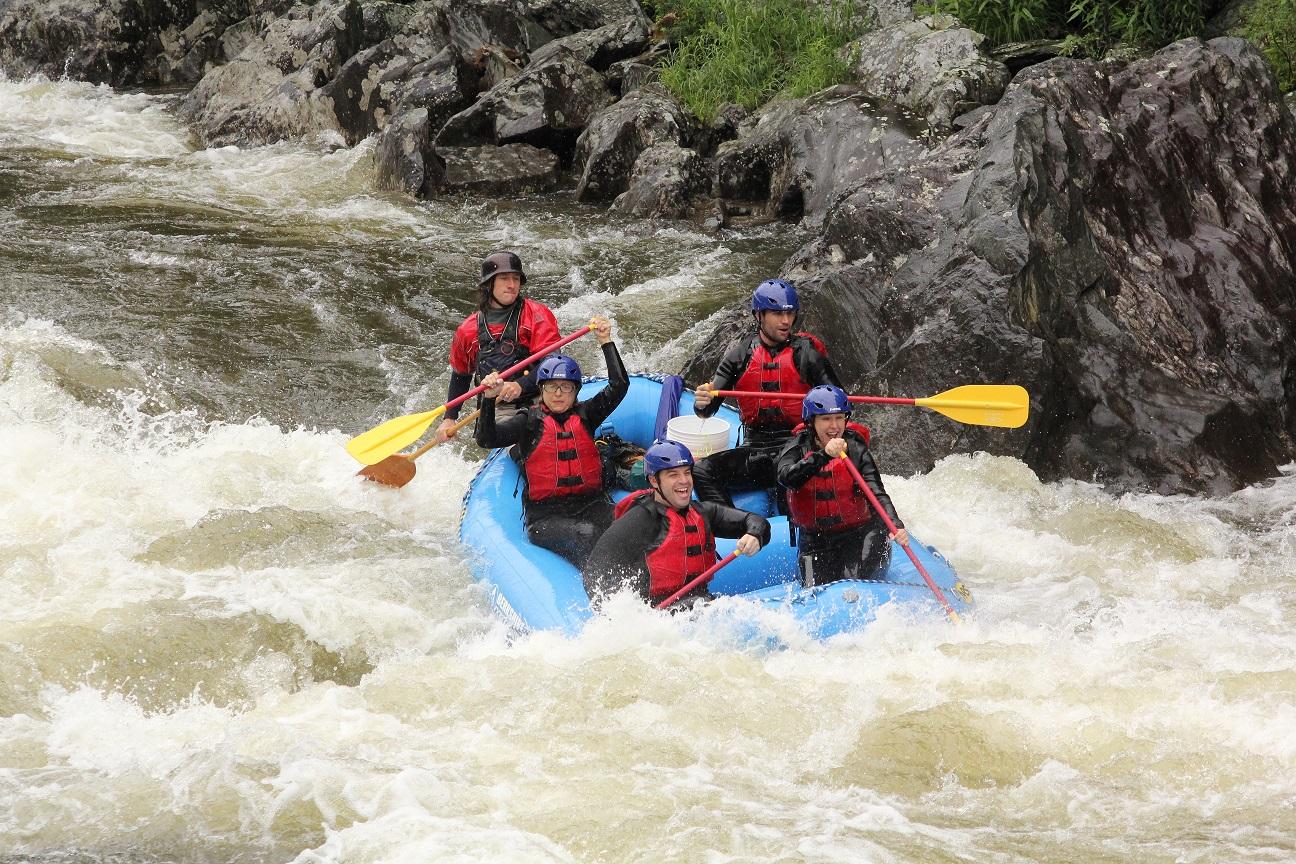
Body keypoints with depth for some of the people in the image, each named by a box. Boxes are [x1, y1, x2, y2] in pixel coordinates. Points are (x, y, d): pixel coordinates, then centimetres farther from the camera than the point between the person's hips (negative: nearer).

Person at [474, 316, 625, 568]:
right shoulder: (529, 421, 6)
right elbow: (487, 439, -6)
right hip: (544, 516, -3)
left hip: (591, 505, 3)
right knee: (585, 535, -34)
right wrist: (489, 400, -18)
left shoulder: (585, 415, 15)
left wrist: (606, 342, 2)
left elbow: (619, 385, 6)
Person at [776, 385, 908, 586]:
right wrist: (823, 455, -42)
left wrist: (896, 525, -40)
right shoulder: (798, 447, -5)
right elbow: (786, 477, -28)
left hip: (857, 535, 0)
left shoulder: (856, 451, -8)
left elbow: (877, 494, -20)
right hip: (815, 542, 0)